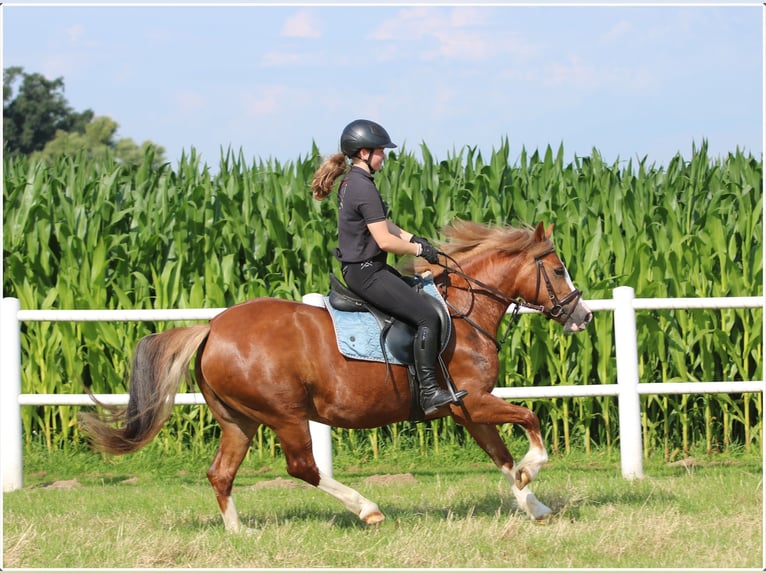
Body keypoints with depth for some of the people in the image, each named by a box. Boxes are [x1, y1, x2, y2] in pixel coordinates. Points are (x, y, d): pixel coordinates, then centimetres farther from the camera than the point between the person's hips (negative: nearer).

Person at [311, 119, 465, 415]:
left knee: (420, 293, 24)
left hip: (357, 268, 11)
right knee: (427, 316, -15)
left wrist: (412, 238, 8)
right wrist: (420, 250, -9)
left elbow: (382, 223, 21)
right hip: (366, 273, -11)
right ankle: (429, 393, -18)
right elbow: (384, 240, -23)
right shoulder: (365, 189, -21)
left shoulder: (351, 182, 11)